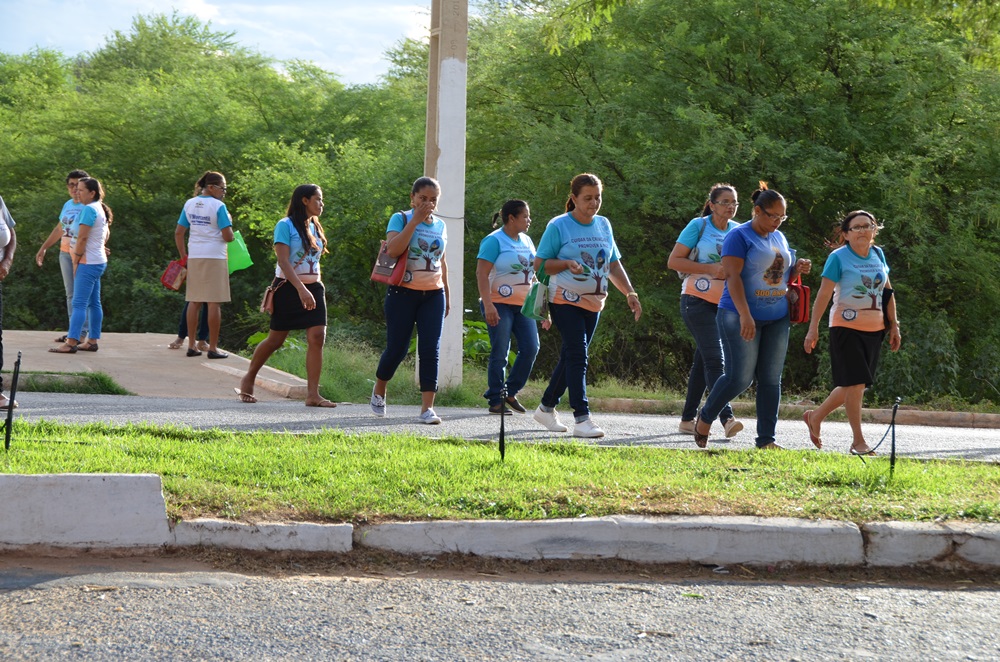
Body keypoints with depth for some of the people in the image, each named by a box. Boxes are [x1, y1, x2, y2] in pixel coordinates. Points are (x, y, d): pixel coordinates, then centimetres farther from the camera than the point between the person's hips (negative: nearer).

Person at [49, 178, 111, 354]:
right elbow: (105, 236, 24)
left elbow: (82, 238, -19)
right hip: (98, 261, 10)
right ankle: (92, 341, 14)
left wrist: (76, 260, -13)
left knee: (79, 303, -13)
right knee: (94, 303, 11)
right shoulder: (100, 209, 15)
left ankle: (71, 343, -17)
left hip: (88, 263, -10)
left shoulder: (88, 209, -15)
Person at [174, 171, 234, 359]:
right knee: (214, 303, -1)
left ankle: (191, 345, 13)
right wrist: (229, 223, 6)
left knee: (194, 302, 11)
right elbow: (228, 237, -14)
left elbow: (178, 233, 9)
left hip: (194, 258, 6)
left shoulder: (189, 204, 7)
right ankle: (213, 348, 1)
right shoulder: (219, 206, -10)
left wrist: (183, 256, 17)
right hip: (215, 258, -6)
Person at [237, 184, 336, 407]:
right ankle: (248, 380, 24)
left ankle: (313, 394, -11)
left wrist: (316, 287, 16)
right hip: (289, 288, -6)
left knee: (317, 338, -10)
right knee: (275, 340, 2)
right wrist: (301, 289, -28)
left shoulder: (314, 228, 15)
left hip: (313, 288, 6)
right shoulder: (285, 226, -8)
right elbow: (283, 261, -18)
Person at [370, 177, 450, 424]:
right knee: (397, 348, 1)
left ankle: (427, 408, -8)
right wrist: (415, 221, -20)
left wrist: (447, 295, 24)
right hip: (403, 293, -4)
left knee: (431, 350, -6)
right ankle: (379, 389, 29)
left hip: (433, 295, 4)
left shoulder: (440, 225, 12)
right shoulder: (401, 219, -3)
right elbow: (393, 250, -21)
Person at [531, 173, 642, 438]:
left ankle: (546, 408, 23)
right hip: (565, 300, -6)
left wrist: (629, 292, 5)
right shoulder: (559, 226, -6)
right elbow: (539, 264, -5)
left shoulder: (604, 225, 11)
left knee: (572, 357, 10)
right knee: (577, 355, -14)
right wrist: (567, 264, -21)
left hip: (593, 302, 6)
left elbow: (613, 265, 17)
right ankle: (582, 419, -16)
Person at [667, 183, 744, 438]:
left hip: (725, 302, 6)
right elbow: (673, 261, -8)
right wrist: (712, 269, -16)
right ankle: (726, 418, -24)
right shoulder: (699, 226, -5)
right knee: (714, 359, -16)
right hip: (697, 300, -6)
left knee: (704, 360, 10)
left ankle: (687, 419, 17)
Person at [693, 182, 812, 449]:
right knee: (739, 378, -8)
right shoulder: (739, 236, -8)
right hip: (741, 317, -7)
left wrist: (797, 269, 2)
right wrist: (745, 315, -25)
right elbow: (733, 276, -16)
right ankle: (704, 419, 14)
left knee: (771, 379, 3)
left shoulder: (779, 238, 15)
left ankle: (766, 439, 7)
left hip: (776, 319, 7)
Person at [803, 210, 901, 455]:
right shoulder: (838, 258, -8)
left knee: (856, 384, 10)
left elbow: (887, 292, 15)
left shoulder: (878, 254, 9)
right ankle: (858, 441, -1)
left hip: (874, 329, 6)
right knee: (855, 383, -9)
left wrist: (894, 325, 12)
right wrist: (813, 327, -16)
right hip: (847, 327, -6)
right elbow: (824, 293, -11)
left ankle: (815, 417, 28)